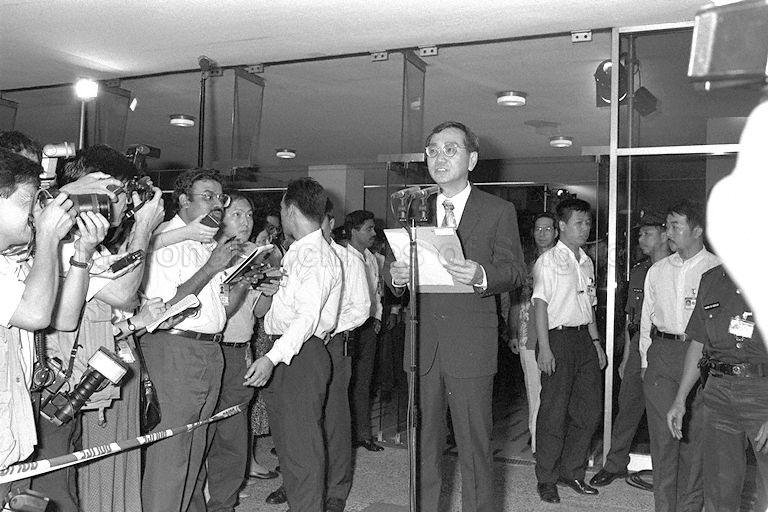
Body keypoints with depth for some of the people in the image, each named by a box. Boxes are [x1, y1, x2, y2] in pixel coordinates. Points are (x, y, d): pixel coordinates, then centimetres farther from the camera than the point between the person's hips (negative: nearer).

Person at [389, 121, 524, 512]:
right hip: (422, 343, 4)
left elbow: (515, 271, -2)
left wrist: (481, 275, -23)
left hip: (471, 347, -3)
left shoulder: (499, 211, 3)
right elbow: (403, 267, 12)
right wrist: (397, 277, -12)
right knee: (423, 442, 12)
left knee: (474, 443, 3)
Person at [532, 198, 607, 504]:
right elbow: (540, 304, -11)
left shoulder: (586, 262, 16)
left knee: (589, 409, 10)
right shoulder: (548, 260, -5)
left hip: (584, 338, 7)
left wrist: (596, 341, 15)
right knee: (554, 412, -2)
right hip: (559, 338, -7)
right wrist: (544, 348, -18)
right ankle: (546, 479, 11)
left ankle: (572, 472, 24)